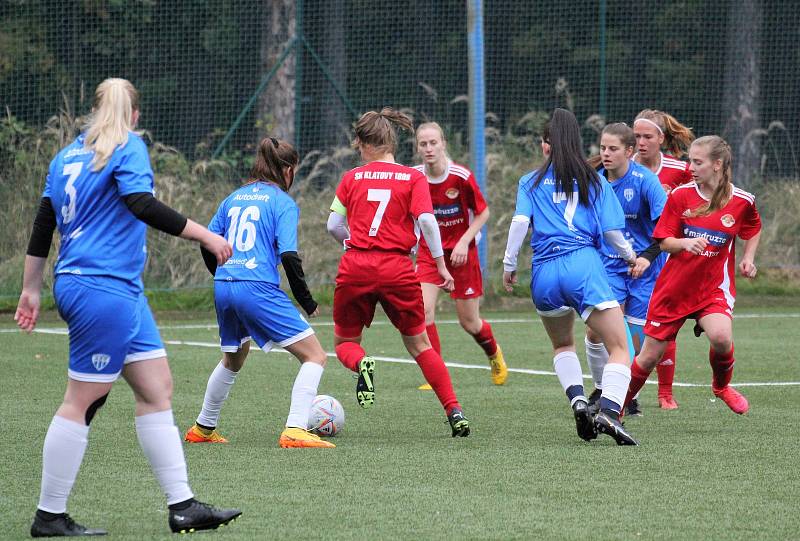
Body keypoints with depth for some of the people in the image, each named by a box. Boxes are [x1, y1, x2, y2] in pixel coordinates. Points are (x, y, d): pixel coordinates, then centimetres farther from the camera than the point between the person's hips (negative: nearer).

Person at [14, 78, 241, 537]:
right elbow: (142, 205, -22)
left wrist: (31, 290, 22)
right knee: (82, 401, -4)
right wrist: (205, 236, -19)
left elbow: (43, 226, 16)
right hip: (105, 288, -9)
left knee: (158, 389, 9)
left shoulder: (67, 157, 15)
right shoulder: (128, 147, -7)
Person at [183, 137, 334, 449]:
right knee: (315, 356, -3)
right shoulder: (283, 203, -2)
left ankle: (202, 429, 41)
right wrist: (307, 302, -2)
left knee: (233, 359, 32)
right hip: (259, 289, -7)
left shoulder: (234, 198, 17)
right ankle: (295, 431, -18)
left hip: (224, 286, 7)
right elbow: (288, 256, -11)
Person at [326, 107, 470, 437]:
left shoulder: (351, 178, 6)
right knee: (419, 345, 15)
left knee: (345, 342, 18)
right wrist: (441, 265, -5)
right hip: (397, 269, 0)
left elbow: (333, 226, 5)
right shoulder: (413, 178, 2)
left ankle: (362, 364, -19)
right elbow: (427, 220, -10)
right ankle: (455, 412, 4)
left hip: (355, 268, 0)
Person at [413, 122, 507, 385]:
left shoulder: (461, 176, -17)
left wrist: (464, 241, -15)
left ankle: (494, 354, 42)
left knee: (469, 323, 7)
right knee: (423, 310, -19)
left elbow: (483, 212, -5)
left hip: (461, 252, -2)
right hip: (428, 252, 2)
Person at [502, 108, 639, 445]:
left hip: (544, 273, 2)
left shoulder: (531, 182, 13)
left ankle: (578, 401, 3)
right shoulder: (594, 180, 13)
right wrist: (630, 256, 27)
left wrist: (509, 265, 7)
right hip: (583, 265, -2)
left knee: (562, 345, 26)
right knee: (619, 348, -5)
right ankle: (609, 411, -28)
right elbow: (611, 230, 10)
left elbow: (520, 222, -1)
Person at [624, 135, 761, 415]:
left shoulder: (742, 201, -5)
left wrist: (748, 258, 1)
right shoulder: (680, 195, -6)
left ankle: (722, 386, 3)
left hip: (714, 285, -1)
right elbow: (664, 242, -3)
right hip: (674, 286, 1)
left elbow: (753, 229, 17)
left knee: (721, 336, -29)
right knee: (649, 357, 3)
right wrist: (685, 243, -24)